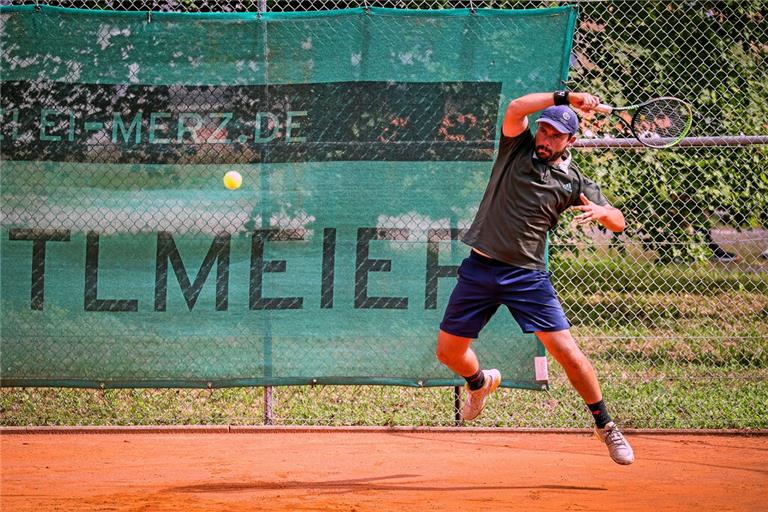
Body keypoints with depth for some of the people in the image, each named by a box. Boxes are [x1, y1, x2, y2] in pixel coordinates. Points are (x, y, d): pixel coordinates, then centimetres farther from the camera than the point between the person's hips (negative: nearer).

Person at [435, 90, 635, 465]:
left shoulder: (573, 182, 0)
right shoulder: (518, 148, 2)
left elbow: (619, 223, -5)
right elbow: (515, 108, -18)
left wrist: (601, 212, -28)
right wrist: (565, 97, -25)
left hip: (527, 276, -2)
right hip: (479, 268, 2)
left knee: (569, 354, -11)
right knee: (448, 351, 7)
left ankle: (605, 426, 7)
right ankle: (480, 383, 42)